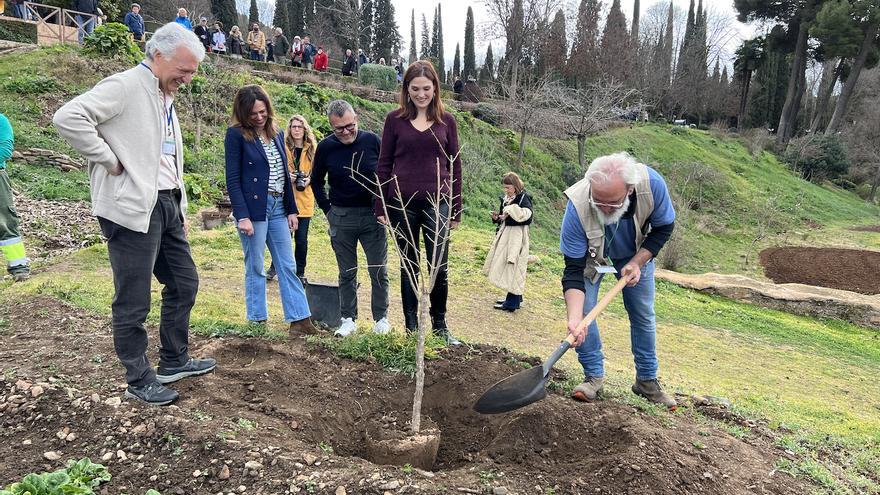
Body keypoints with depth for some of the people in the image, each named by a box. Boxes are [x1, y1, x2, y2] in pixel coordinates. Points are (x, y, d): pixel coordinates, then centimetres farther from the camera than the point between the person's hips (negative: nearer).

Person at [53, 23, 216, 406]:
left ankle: (174, 362, 30)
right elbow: (68, 118, -22)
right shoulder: (125, 86, -9)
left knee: (184, 283, 15)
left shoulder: (165, 98, 18)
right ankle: (139, 381, 15)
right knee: (133, 302, 1)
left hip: (167, 205, 9)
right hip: (134, 209, -9)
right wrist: (110, 162, -16)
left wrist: (179, 205, 19)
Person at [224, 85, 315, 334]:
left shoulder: (277, 133, 12)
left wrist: (292, 209, 12)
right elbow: (232, 179, -9)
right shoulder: (236, 135, -4)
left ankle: (299, 319, 10)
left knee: (288, 266, 6)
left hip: (278, 208, 6)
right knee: (255, 268, 3)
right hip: (254, 208, -6)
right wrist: (242, 216, -16)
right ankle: (257, 321, 14)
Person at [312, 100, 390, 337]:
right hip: (341, 218, 1)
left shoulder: (372, 141, -6)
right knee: (347, 273, 10)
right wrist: (327, 210, 4)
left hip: (373, 215, -1)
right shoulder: (325, 147, -3)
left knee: (379, 271, 5)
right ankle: (348, 319, 22)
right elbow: (316, 182, 11)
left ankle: (381, 318, 19)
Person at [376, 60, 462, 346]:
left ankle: (439, 324, 17)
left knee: (439, 267, -2)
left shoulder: (446, 121, 7)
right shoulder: (395, 119, 4)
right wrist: (380, 207, 2)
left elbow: (454, 165, 8)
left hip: (437, 203, 0)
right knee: (408, 267, 8)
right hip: (402, 204, 0)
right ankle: (411, 326, 20)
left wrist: (456, 209, 5)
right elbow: (384, 164, 6)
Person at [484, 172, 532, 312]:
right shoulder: (505, 199, 13)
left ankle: (512, 303, -2)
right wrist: (497, 217, 2)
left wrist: (510, 210, -25)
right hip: (505, 234, 8)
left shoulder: (523, 197, -9)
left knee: (513, 268, -7)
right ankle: (514, 298, 23)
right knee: (505, 267, 12)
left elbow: (527, 214, -27)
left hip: (517, 236, -8)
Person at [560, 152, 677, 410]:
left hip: (636, 253, 2)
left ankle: (647, 380, 22)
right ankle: (594, 376, 2)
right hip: (592, 255, -1)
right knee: (584, 310, -15)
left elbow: (664, 227, -15)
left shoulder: (651, 184, -37)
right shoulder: (578, 205, -42)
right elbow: (574, 270, -37)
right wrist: (574, 320, -47)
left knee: (644, 316, 5)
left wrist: (637, 263, -25)